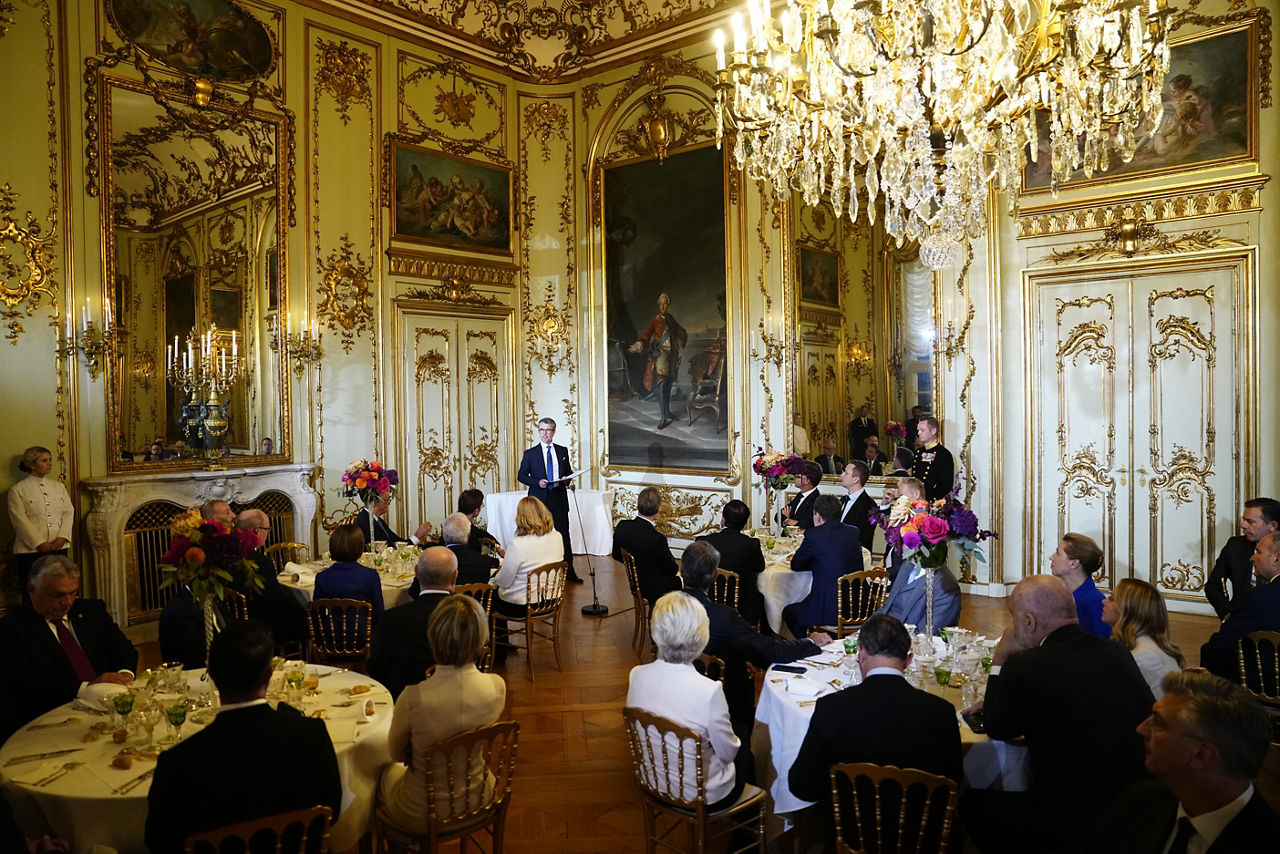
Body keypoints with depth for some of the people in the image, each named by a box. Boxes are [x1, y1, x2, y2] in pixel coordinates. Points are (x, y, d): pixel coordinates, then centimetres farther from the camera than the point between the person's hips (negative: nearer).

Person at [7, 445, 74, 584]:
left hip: (59, 547, 4)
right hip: (30, 550, -4)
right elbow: (20, 520, -7)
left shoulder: (59, 487, 14)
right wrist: (39, 543, -14)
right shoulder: (17, 490, 1)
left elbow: (69, 512, 8)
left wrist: (63, 537, -8)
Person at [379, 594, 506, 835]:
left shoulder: (413, 698, -31)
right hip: (478, 802, 4)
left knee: (387, 771, 32)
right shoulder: (497, 687, -21)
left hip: (423, 816, -3)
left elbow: (396, 754, -10)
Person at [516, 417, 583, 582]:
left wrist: (567, 479, -6)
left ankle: (569, 571, 9)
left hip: (559, 498, 2)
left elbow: (568, 472, 18)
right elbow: (521, 475, 1)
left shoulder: (563, 451, 10)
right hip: (539, 499, -2)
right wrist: (537, 482, -15)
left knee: (564, 535, 2)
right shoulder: (530, 454, 2)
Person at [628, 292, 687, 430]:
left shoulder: (671, 320, 11)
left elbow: (682, 332, 28)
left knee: (668, 386, 14)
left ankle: (667, 412, 28)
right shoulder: (655, 321, -6)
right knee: (661, 386, -12)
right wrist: (638, 345, -34)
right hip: (660, 355, -6)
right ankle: (664, 417, -11)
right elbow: (646, 336, -17)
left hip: (671, 355, 6)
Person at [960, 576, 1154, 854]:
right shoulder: (1118, 653, 3)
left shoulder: (1026, 667, -19)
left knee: (971, 803, 11)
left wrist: (999, 661, 6)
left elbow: (997, 729, 1)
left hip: (1074, 821, -7)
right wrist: (999, 704, 23)